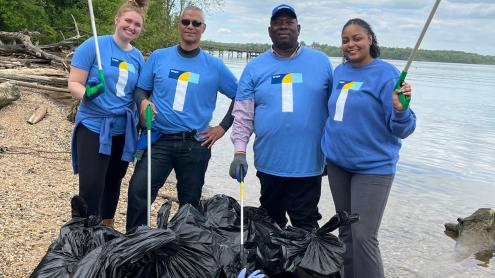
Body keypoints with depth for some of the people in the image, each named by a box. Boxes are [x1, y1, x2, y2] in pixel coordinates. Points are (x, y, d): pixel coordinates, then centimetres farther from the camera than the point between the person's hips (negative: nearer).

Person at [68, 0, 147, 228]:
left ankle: (108, 228, 35)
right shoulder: (93, 46, -7)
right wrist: (87, 93, -29)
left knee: (113, 183, 17)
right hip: (93, 126, -5)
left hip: (123, 130, 5)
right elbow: (74, 84, -9)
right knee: (91, 187, -11)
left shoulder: (137, 57, 8)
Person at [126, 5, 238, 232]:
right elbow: (140, 89, 11)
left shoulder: (215, 66, 3)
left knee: (190, 203, 11)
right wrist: (143, 102, -12)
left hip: (195, 145, 0)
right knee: (138, 191, -15)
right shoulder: (158, 57, 6)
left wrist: (222, 127, 2)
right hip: (159, 140, 0)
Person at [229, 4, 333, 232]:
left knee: (305, 226, 7)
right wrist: (239, 152, -8)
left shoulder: (321, 62, 3)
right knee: (271, 223, 17)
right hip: (268, 163, 2)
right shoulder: (255, 67, 4)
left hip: (308, 164, -1)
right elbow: (242, 115, 2)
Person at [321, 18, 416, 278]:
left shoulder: (386, 73, -12)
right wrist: (328, 148, 13)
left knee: (363, 237, -6)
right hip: (337, 162, 6)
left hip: (373, 166, -6)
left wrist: (400, 110, -34)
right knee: (346, 230, 16)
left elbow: (401, 130, -14)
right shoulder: (339, 72, 6)